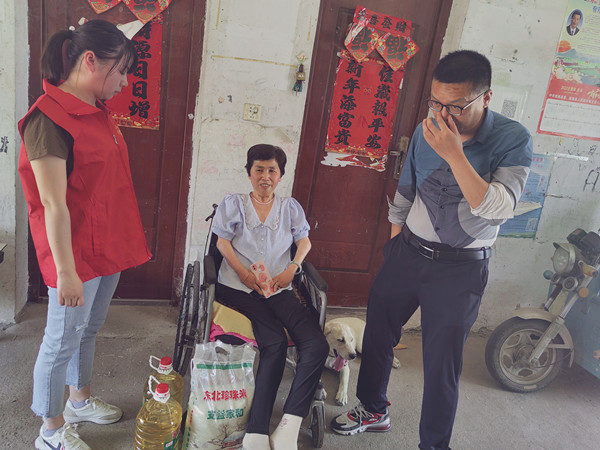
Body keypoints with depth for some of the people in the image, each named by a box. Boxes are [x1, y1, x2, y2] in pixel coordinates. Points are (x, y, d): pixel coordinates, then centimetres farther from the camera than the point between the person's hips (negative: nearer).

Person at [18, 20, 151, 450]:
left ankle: (81, 400, 45)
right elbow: (53, 205, -22)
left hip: (108, 246, 9)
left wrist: (123, 243, 19)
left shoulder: (98, 112, 7)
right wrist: (66, 272, -19)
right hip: (76, 252, -8)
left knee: (89, 329, 23)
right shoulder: (49, 119, -21)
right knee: (63, 340, 9)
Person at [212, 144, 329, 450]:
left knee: (317, 345, -25)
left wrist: (292, 269, -3)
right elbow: (222, 242, 7)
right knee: (275, 342, -31)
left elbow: (304, 241, 18)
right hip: (239, 287, -3)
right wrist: (245, 274, -8)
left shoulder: (290, 207, 23)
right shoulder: (233, 204, 16)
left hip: (279, 288, 3)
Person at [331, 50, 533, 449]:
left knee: (442, 363, 3)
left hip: (460, 268, -4)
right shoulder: (426, 130, -2)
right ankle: (374, 410, 41)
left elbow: (499, 208, -26)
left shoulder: (513, 139, -14)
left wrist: (454, 154, -32)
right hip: (408, 252, 5)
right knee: (378, 333, 16)